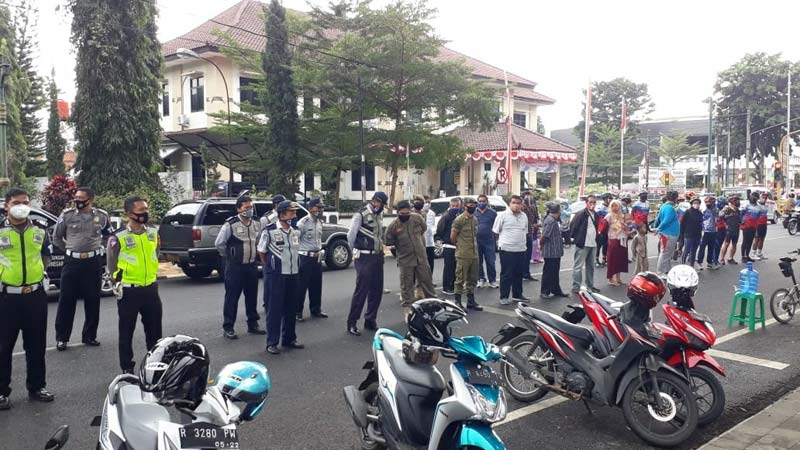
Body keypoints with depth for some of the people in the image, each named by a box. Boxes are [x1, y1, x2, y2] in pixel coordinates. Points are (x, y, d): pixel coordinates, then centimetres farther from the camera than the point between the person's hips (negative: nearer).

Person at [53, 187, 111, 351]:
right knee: (66, 300, 1)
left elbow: (109, 236, 19)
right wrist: (69, 250, 7)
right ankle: (61, 337, 12)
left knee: (93, 300, 7)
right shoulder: (67, 215, -2)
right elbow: (56, 237, 10)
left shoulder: (101, 216, 2)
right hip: (72, 262, -1)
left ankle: (89, 336, 19)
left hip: (93, 262, 1)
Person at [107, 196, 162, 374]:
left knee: (154, 329, 14)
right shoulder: (118, 238, -12)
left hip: (151, 289, 5)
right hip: (129, 291, -5)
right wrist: (119, 283, -1)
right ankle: (127, 368, 19)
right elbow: (111, 267, -3)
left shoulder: (153, 233, 3)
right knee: (127, 332, 7)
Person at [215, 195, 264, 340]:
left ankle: (253, 324, 25)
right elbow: (219, 243, -8)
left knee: (252, 296, 13)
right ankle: (228, 328, 8)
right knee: (232, 297, 0)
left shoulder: (257, 224, 5)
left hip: (252, 265, 6)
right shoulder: (230, 225, -13)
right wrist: (228, 257, 1)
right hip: (235, 267, -6)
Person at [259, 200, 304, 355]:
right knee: (275, 309, -1)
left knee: (291, 308, 12)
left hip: (294, 274, 6)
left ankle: (289, 338, 25)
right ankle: (272, 342, 6)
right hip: (278, 275, -6)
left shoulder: (296, 231, 7)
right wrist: (270, 266, 7)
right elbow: (261, 252, 0)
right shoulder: (269, 231, -10)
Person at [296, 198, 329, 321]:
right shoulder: (303, 223, -15)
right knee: (302, 286, -1)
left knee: (316, 285, 14)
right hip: (305, 257, -8)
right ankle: (298, 312, 8)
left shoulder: (319, 222, 10)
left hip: (317, 257, 8)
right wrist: (297, 257, -14)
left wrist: (320, 251, 13)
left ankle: (315, 309, 26)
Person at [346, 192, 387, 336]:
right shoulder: (361, 215, -10)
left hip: (378, 257, 7)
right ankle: (352, 322, 1)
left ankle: (370, 320, 21)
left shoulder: (379, 215, 13)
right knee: (361, 290, -7)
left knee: (377, 290, 10)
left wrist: (380, 249, 13)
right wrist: (356, 251, 7)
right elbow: (350, 236, -6)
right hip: (364, 258, -7)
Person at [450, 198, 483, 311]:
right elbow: (452, 237, -6)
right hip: (463, 255, -7)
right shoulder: (459, 220, -10)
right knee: (461, 279, -1)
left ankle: (471, 301, 22)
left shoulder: (475, 219, 12)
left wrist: (473, 246, 13)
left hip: (474, 254, 7)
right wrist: (459, 246, 8)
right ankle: (457, 301, 8)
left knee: (472, 279, 12)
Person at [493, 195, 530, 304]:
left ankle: (517, 294, 26)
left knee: (519, 273, 13)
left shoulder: (524, 216, 11)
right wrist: (501, 242, 1)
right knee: (506, 274, -2)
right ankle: (504, 297, 6)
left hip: (521, 249, 6)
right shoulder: (503, 215, -6)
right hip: (507, 249, -6)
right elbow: (495, 231, -1)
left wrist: (522, 241, 15)